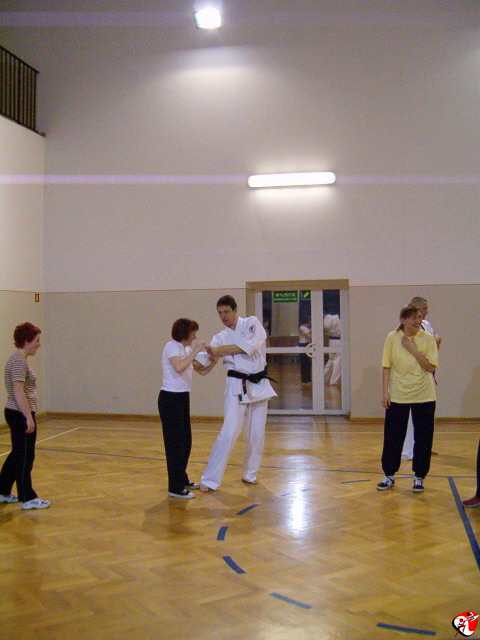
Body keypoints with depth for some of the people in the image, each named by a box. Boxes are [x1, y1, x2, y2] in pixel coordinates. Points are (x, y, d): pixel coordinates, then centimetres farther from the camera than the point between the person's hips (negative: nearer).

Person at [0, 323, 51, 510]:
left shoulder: (17, 359, 14)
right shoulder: (19, 361, -17)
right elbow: (19, 391, -24)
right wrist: (29, 417, -25)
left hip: (15, 414, 10)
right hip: (21, 415, -10)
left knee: (17, 454, 18)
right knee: (25, 457, -1)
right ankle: (28, 499, 8)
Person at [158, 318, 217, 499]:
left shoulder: (186, 349, 14)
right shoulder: (172, 346, -13)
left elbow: (202, 371, 16)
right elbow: (179, 367, -32)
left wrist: (214, 360, -1)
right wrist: (196, 351, -26)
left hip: (183, 399, 9)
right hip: (170, 398, -9)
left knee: (186, 442, 17)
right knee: (176, 443, -5)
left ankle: (182, 479, 33)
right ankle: (175, 488, 3)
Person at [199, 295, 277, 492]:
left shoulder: (252, 323, 0)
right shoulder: (220, 337, 5)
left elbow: (252, 345, -18)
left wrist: (222, 349, -20)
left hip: (259, 386, 1)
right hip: (237, 388, 0)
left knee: (256, 434, 9)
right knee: (229, 433, -12)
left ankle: (249, 473, 29)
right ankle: (209, 480, -7)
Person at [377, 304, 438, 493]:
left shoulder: (427, 339, -3)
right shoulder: (392, 338, -2)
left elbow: (431, 367, -11)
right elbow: (386, 366, 0)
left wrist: (413, 349, -16)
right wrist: (385, 391, -4)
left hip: (424, 396, 0)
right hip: (397, 396, 0)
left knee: (423, 438, 5)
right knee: (392, 437, 6)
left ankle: (419, 477, 20)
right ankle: (389, 475, 22)